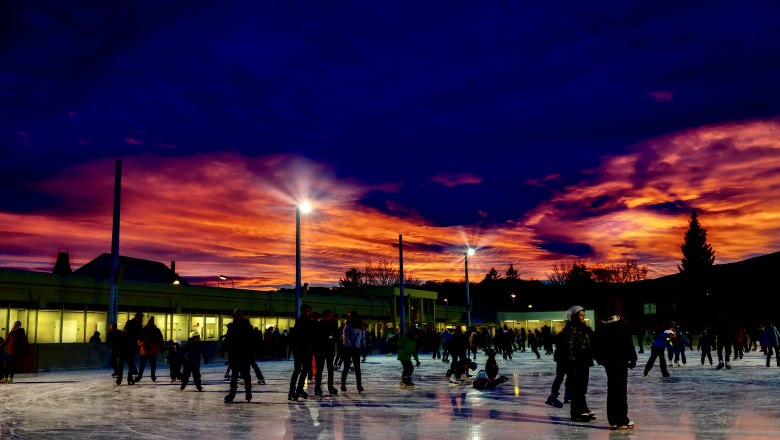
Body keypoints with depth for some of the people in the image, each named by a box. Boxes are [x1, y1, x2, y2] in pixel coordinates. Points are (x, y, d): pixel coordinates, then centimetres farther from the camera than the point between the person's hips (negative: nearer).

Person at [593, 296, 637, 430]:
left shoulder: (601, 325, 4)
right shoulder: (622, 323, -12)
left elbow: (596, 344, 8)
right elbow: (628, 343, -14)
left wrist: (600, 358, 19)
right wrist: (632, 358, -6)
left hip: (608, 362, 5)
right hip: (621, 361, -5)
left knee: (611, 390, 11)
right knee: (621, 390, 0)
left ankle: (613, 421, 14)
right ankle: (622, 421, 1)